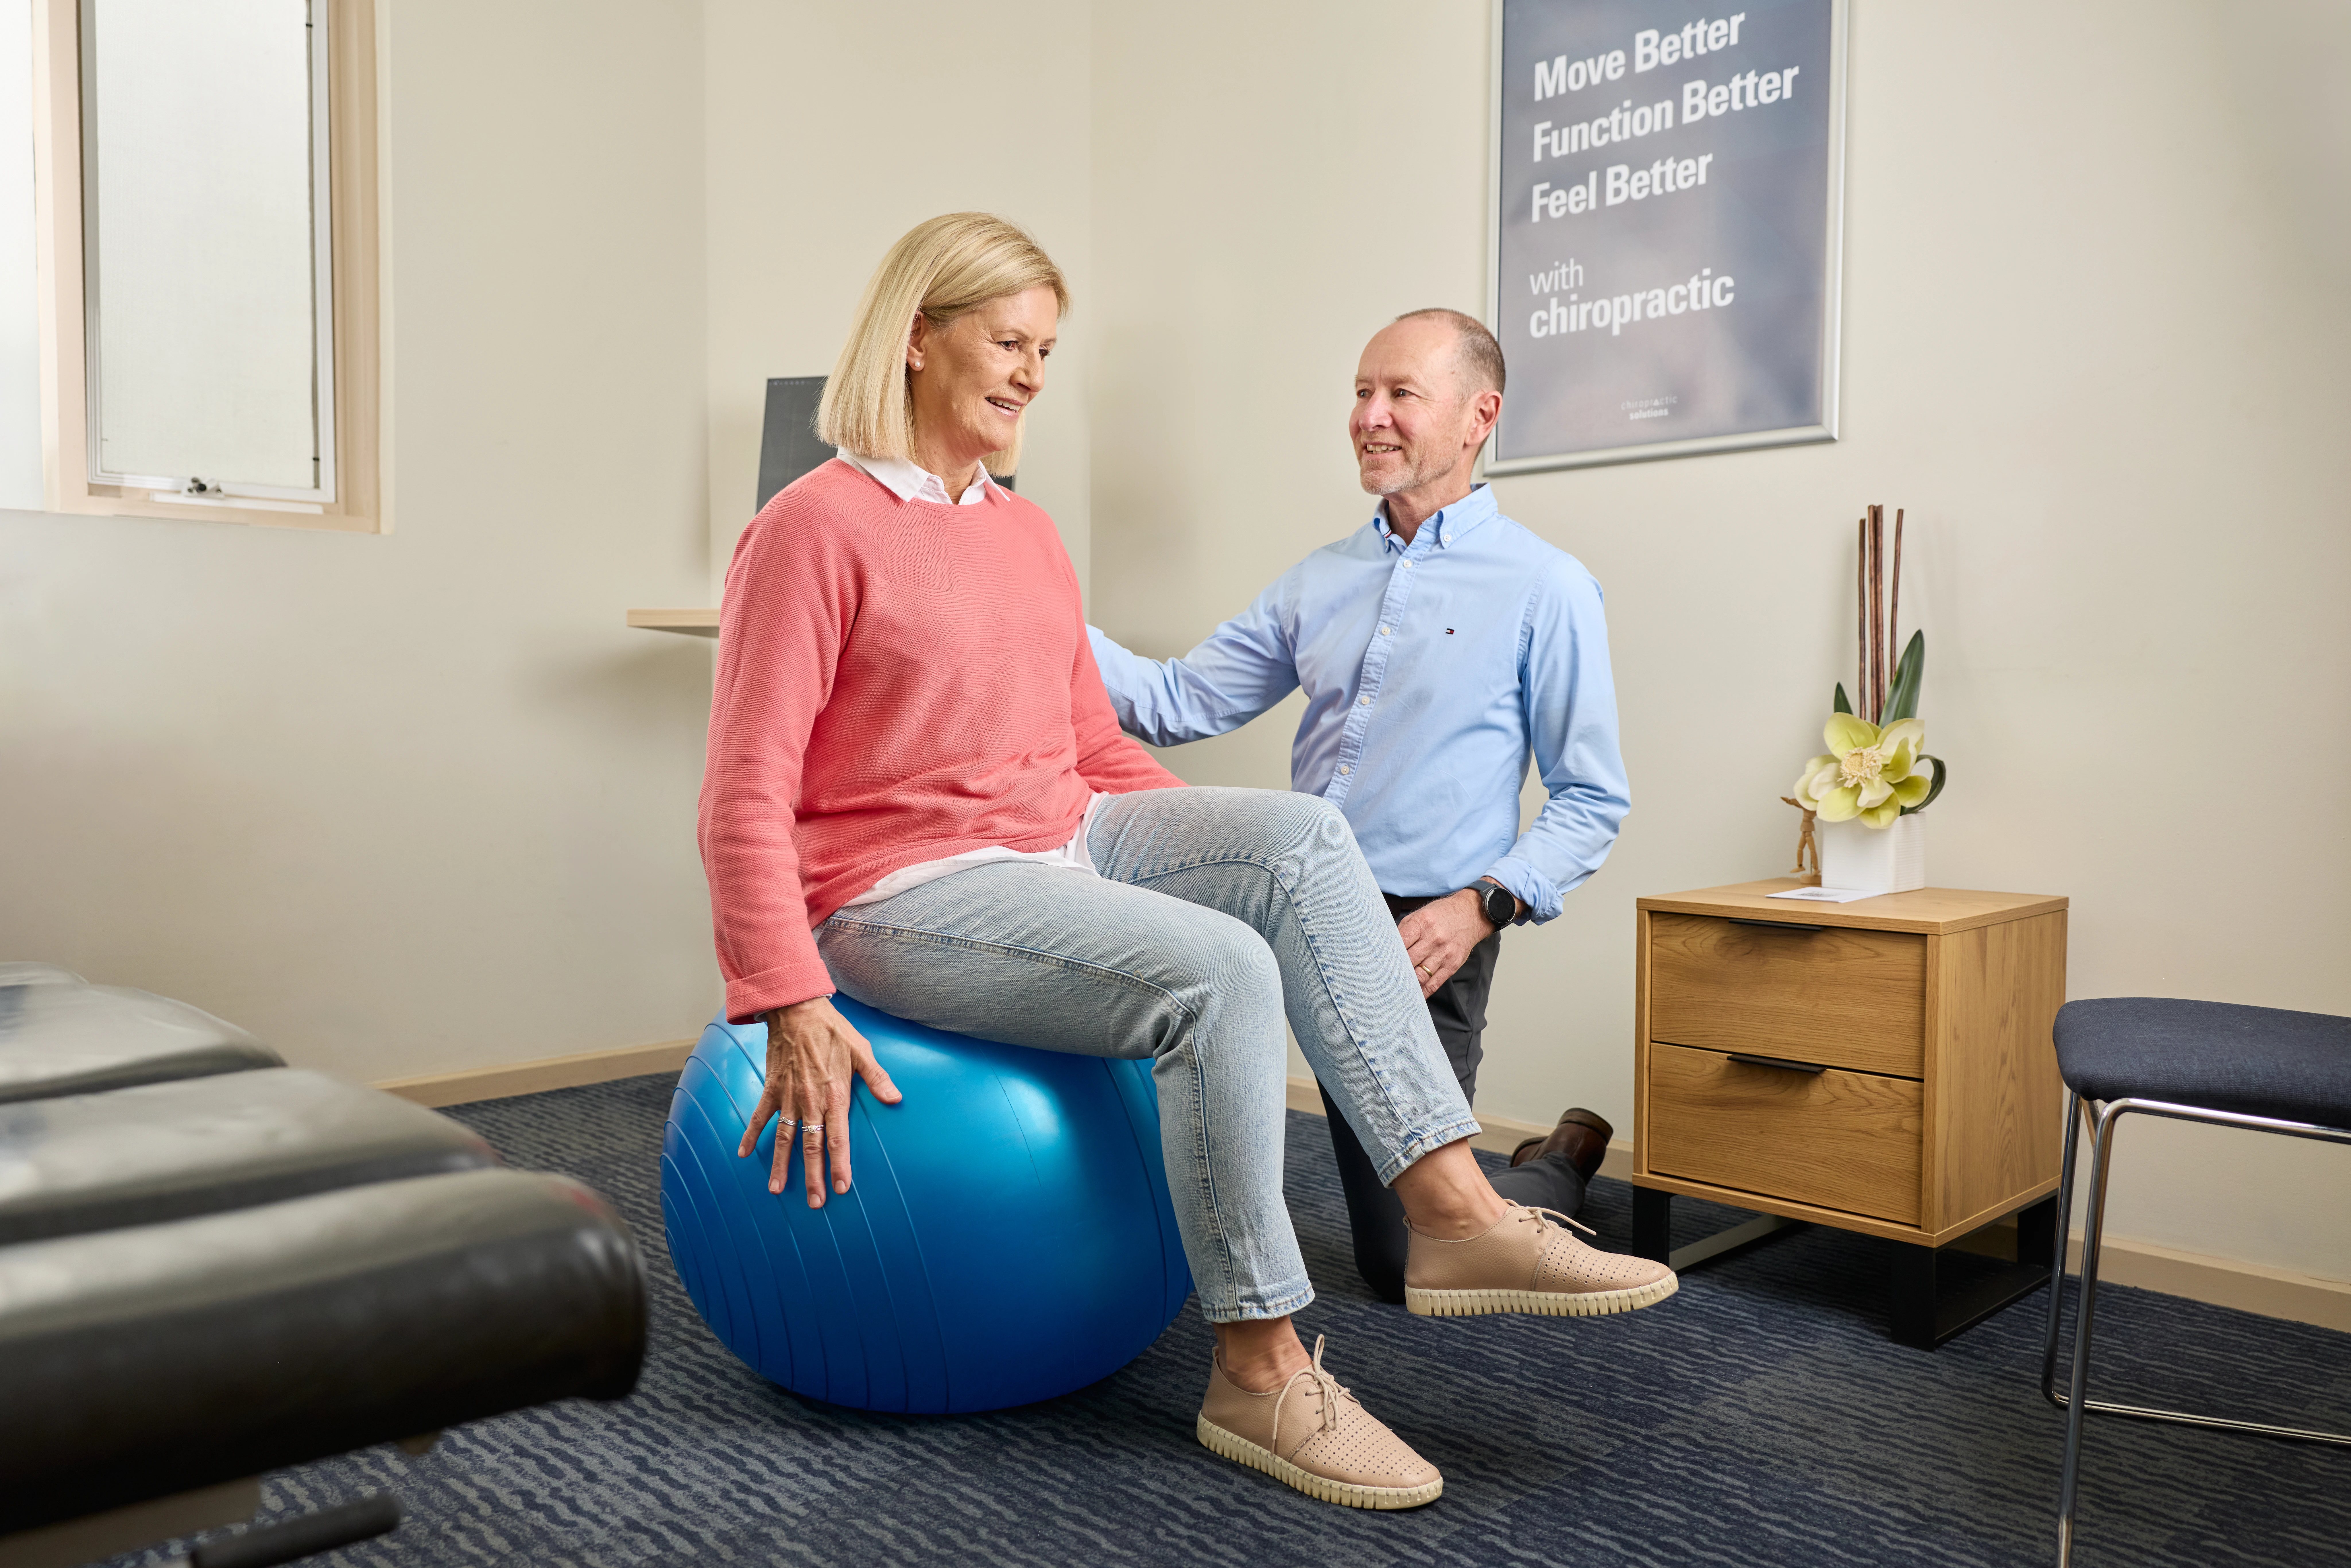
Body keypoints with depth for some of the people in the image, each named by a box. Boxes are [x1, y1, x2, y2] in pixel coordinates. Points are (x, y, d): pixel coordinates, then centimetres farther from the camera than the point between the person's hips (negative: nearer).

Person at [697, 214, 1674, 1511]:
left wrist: (1230, 852, 10)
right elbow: (746, 795, -13)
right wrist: (791, 1008, -22)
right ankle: (1258, 1376, -14)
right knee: (1219, 971, -27)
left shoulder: (1027, 533, 15)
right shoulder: (813, 529, -8)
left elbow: (1094, 750, 19)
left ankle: (1455, 1216, -18)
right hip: (901, 899, -7)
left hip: (1065, 846, 7)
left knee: (1298, 832, -16)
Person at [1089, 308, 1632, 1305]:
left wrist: (1483, 904, -18)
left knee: (1411, 1267, -3)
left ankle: (1562, 1164, 32)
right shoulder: (1318, 583, 13)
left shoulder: (1545, 590, -2)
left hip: (1420, 932, -5)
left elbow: (1592, 800, -3)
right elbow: (1177, 704, 8)